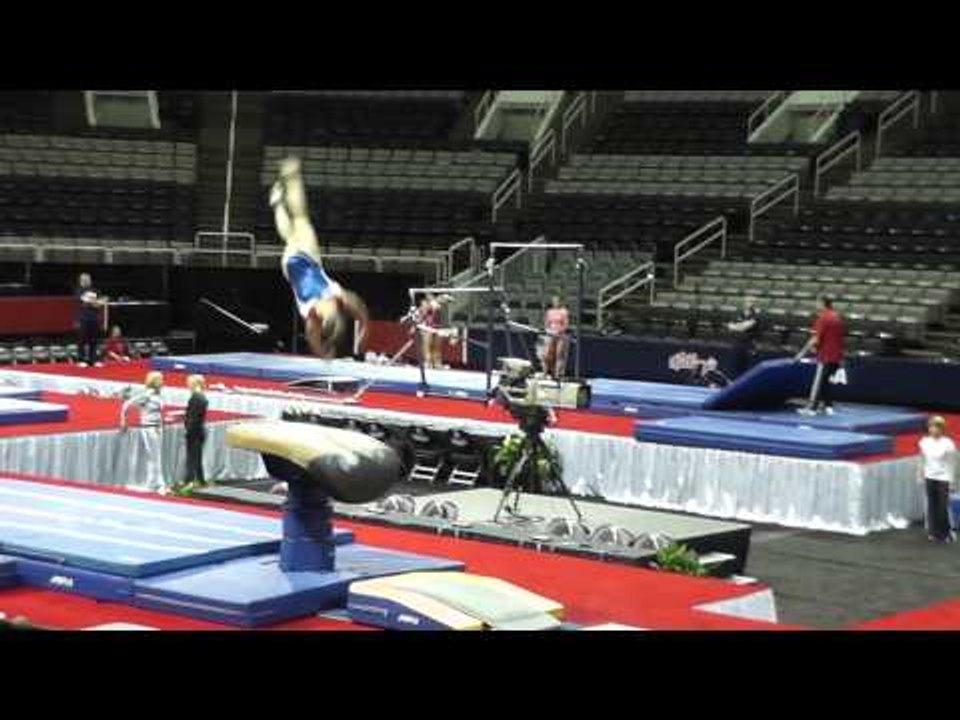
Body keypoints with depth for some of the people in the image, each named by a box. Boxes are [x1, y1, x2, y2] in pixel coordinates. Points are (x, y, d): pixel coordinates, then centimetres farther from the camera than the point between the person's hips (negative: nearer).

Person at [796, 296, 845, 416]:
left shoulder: (823, 318, -13)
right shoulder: (838, 317, 10)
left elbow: (815, 340, -17)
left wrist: (803, 352, -11)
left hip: (825, 356, -7)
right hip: (837, 356, 7)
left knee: (818, 382, -2)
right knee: (826, 382, 16)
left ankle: (811, 408, 0)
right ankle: (828, 406, 13)